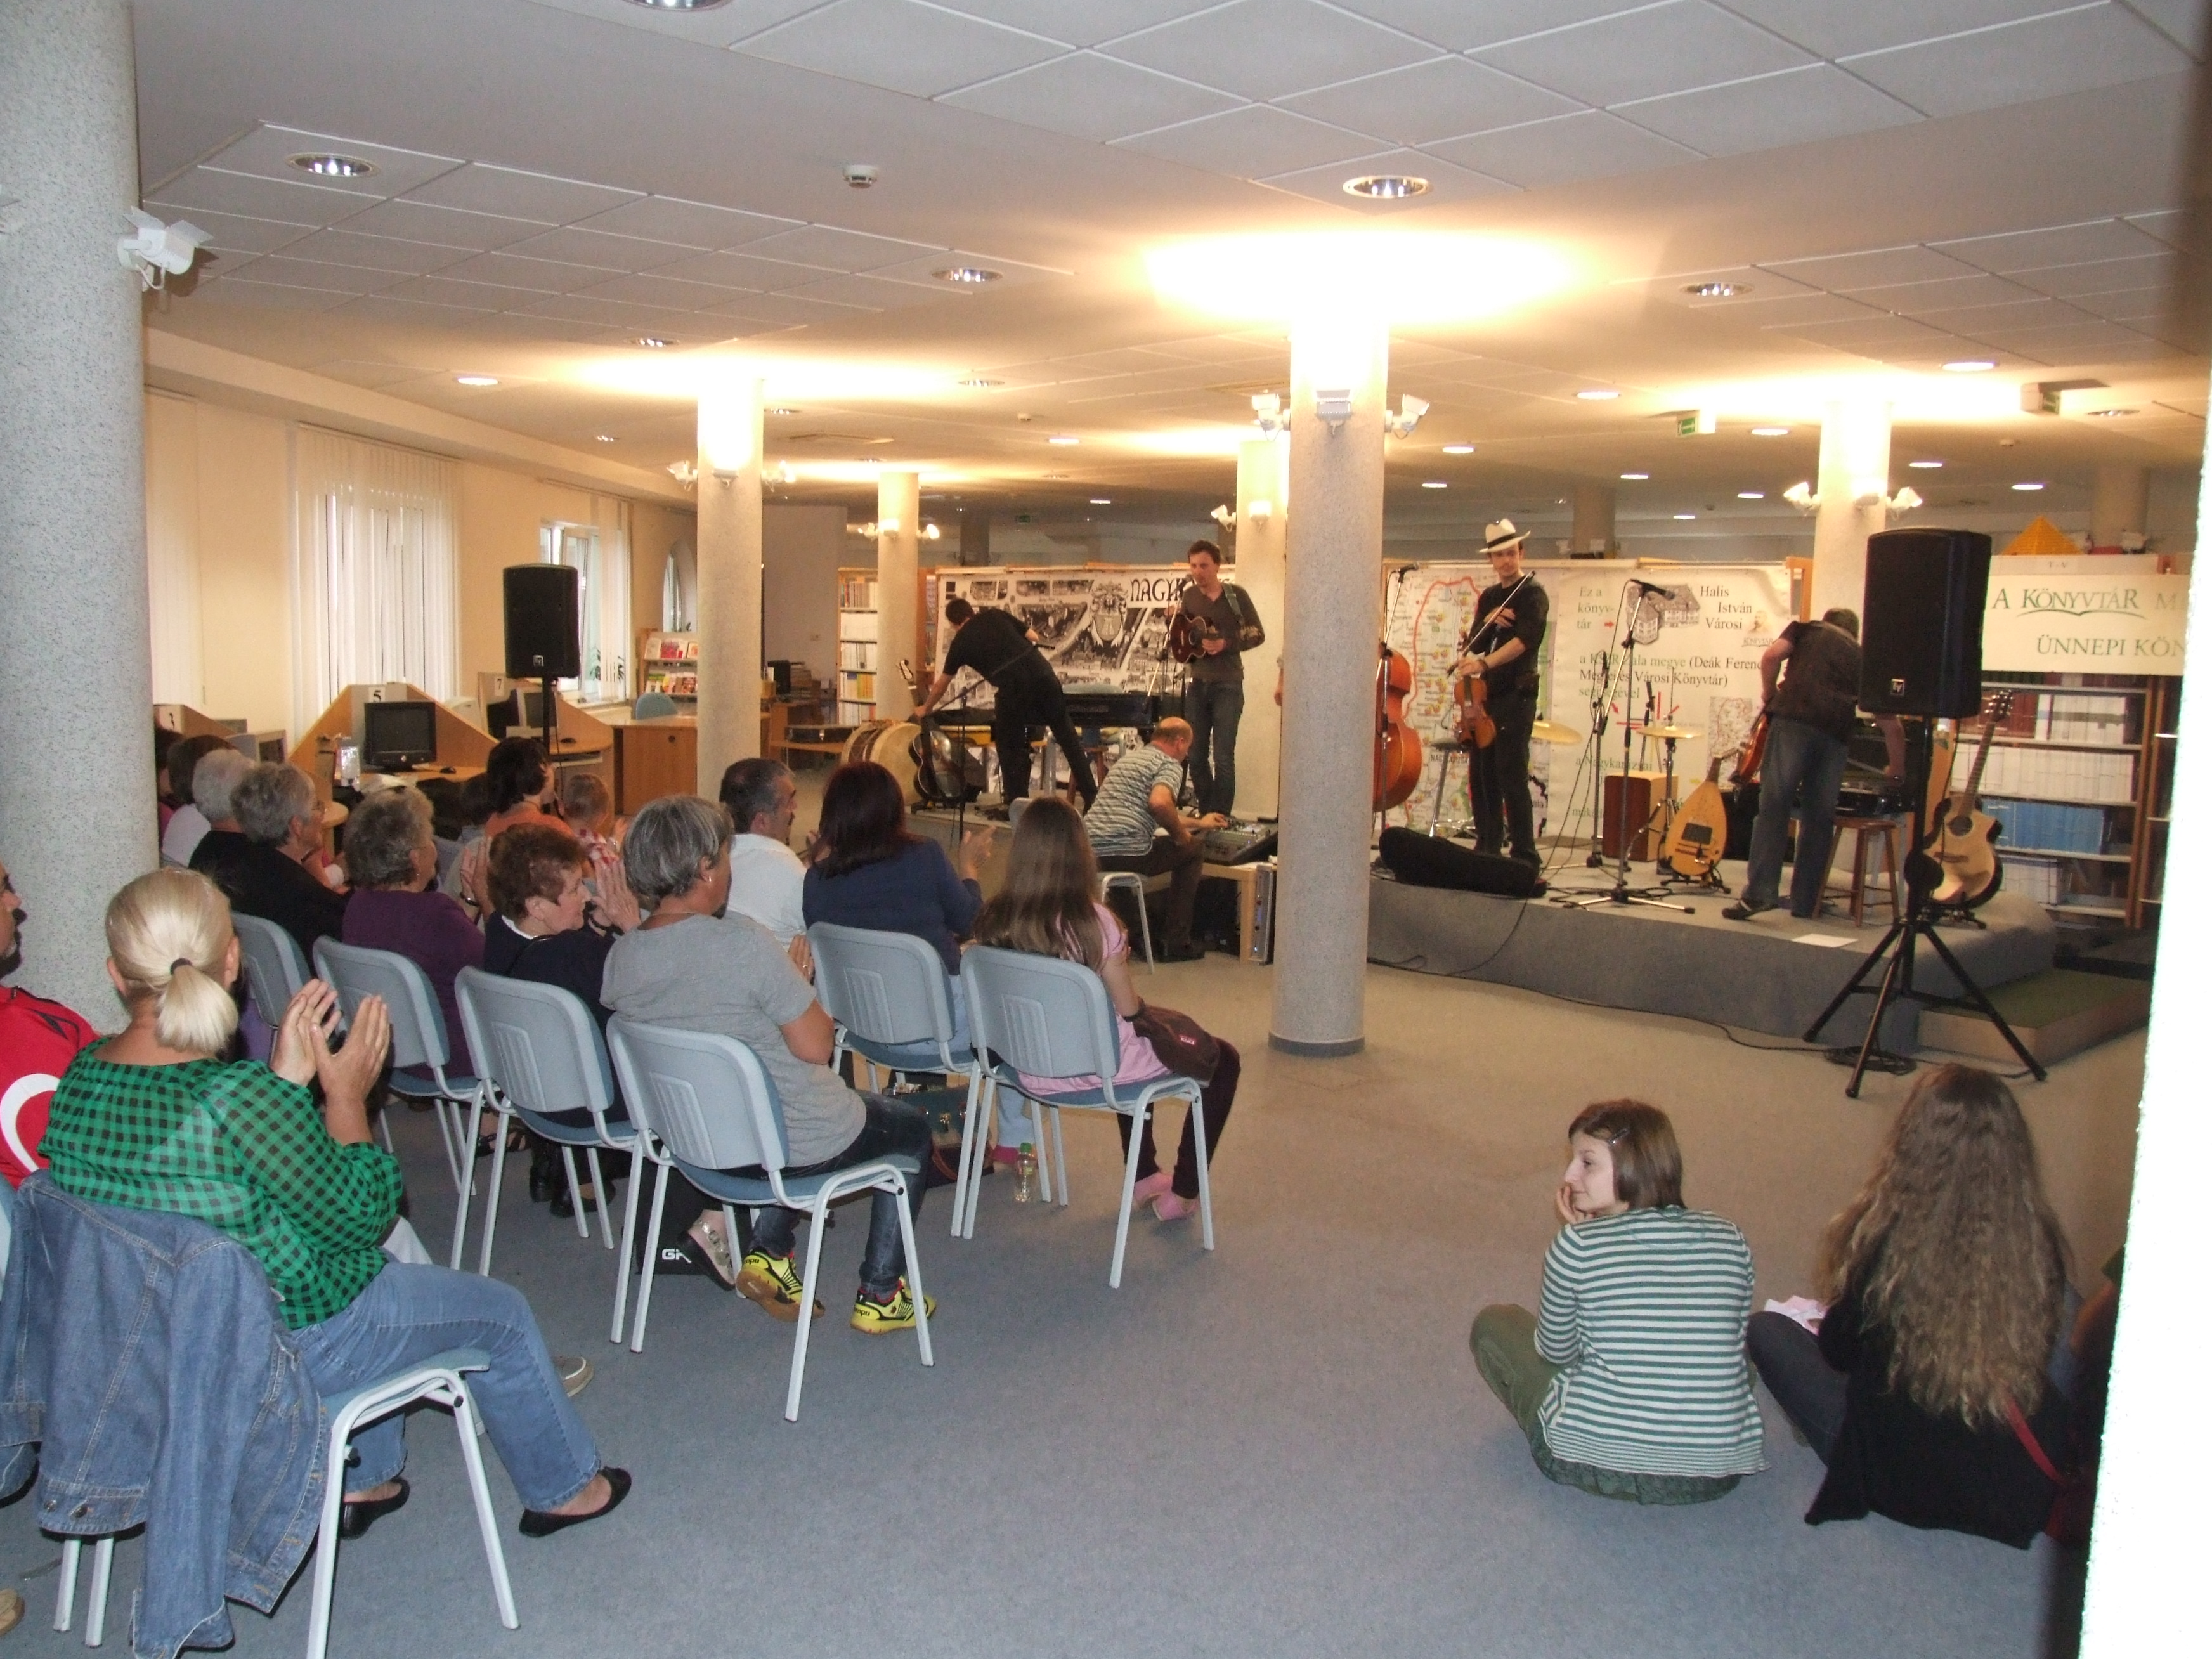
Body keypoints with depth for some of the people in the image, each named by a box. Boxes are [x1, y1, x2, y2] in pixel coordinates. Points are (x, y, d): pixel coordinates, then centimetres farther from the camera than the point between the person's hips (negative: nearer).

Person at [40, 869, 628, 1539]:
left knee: (375, 1266, 33)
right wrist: (347, 1094, -10)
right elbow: (358, 1217, -19)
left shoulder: (80, 1077, -10)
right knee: (501, 1312, 14)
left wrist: (288, 1078, -2)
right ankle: (563, 1488, 35)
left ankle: (364, 1481, 40)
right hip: (281, 1352, -8)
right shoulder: (237, 1097, -33)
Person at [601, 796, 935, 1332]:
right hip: (801, 1145, -7)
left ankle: (768, 1252, 23)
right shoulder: (743, 942, -27)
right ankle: (879, 1296, 22)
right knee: (912, 1127, 22)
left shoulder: (621, 956, -7)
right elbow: (815, 1047, -21)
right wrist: (800, 985, -4)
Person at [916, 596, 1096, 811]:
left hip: (1013, 687, -3)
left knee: (1009, 746, 15)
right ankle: (1091, 796, 10)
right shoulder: (996, 615, 22)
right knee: (1066, 734, 10)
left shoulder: (960, 642, 18)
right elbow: (1033, 637, 22)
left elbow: (942, 684, 31)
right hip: (1042, 672, 3)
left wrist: (926, 708, 48)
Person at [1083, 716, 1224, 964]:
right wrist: (1181, 834, -4)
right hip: (1125, 853, -8)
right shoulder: (1171, 765, 0)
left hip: (1088, 853, 8)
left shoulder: (1130, 757, 28)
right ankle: (1175, 942, 14)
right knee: (1194, 849, 15)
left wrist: (1198, 822, 53)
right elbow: (1159, 803, -24)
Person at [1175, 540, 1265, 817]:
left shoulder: (1236, 595, -4)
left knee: (1223, 758, -8)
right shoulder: (1189, 596, 7)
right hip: (1196, 683, 4)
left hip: (1227, 685, -4)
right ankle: (1206, 813, 19)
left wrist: (1226, 644, -15)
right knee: (1195, 756, 7)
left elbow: (1258, 635, -2)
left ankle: (1221, 818, -1)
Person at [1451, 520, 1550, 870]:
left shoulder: (1533, 595, -5)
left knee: (1511, 775, -10)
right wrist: (1488, 621, -11)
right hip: (1486, 693, 7)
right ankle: (1488, 848, 16)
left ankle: (1525, 857, -7)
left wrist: (1484, 663, -35)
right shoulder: (1488, 598, 17)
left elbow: (1524, 640, -22)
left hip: (1516, 694, -7)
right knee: (1480, 774, 8)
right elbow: (1474, 645, 9)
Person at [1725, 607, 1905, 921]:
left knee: (1773, 807, -7)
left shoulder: (1806, 630, 25)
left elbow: (1772, 655, 2)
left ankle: (1760, 892, -17)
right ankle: (1805, 904, 10)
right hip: (1836, 734, 3)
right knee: (1819, 818, 9)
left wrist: (1769, 695, 17)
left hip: (1793, 720, -2)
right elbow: (1891, 726, 29)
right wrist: (1897, 772, 38)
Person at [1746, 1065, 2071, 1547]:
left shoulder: (1889, 1240, -25)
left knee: (1767, 1330, 9)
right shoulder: (2039, 1243, -16)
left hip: (1907, 1484, -5)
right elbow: (2041, 1351, 3)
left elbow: (1838, 1348, -8)